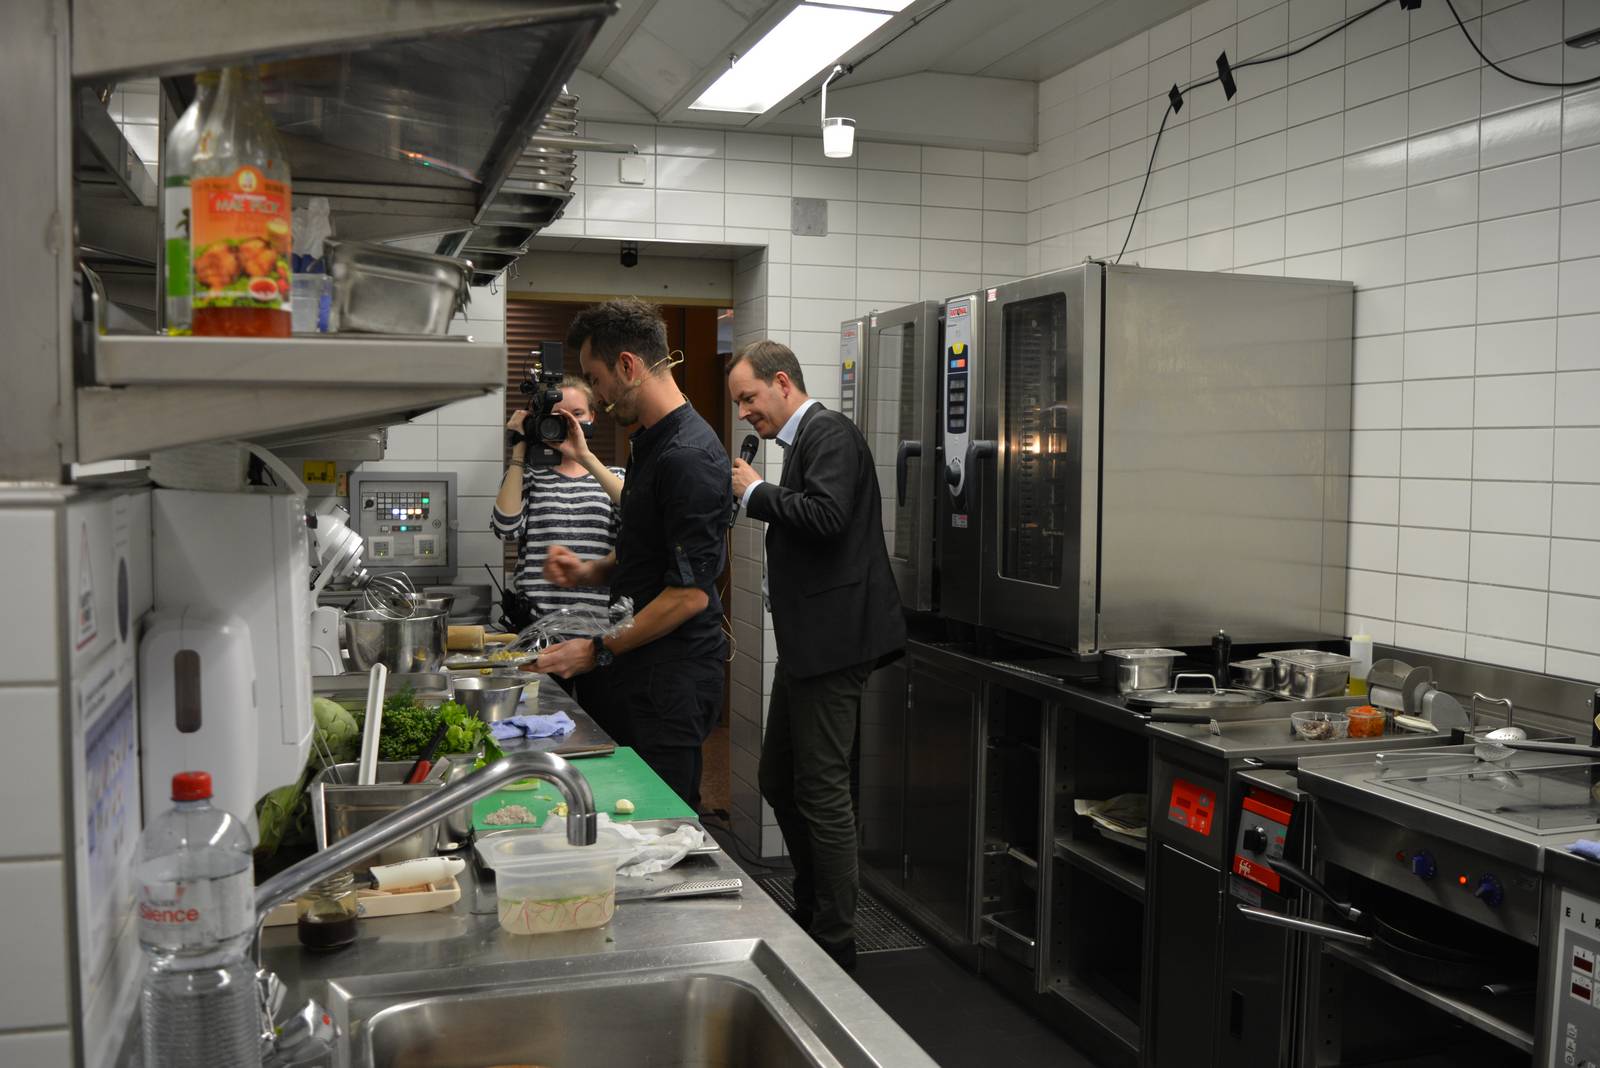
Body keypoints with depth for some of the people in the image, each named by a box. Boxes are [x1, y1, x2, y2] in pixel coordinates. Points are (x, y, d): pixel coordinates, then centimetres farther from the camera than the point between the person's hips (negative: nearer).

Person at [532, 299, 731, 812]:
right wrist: (590, 572, 8)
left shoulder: (689, 456, -19)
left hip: (673, 679, -10)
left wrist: (598, 651, -16)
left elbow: (690, 592, -22)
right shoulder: (652, 443, 14)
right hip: (640, 673, 10)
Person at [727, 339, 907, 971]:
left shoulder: (829, 433, -11)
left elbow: (826, 516, -26)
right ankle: (811, 912, 32)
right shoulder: (805, 441, 18)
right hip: (809, 642, 11)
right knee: (778, 782, 17)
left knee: (822, 792, -4)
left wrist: (756, 492, -14)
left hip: (832, 640, -11)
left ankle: (835, 944, 6)